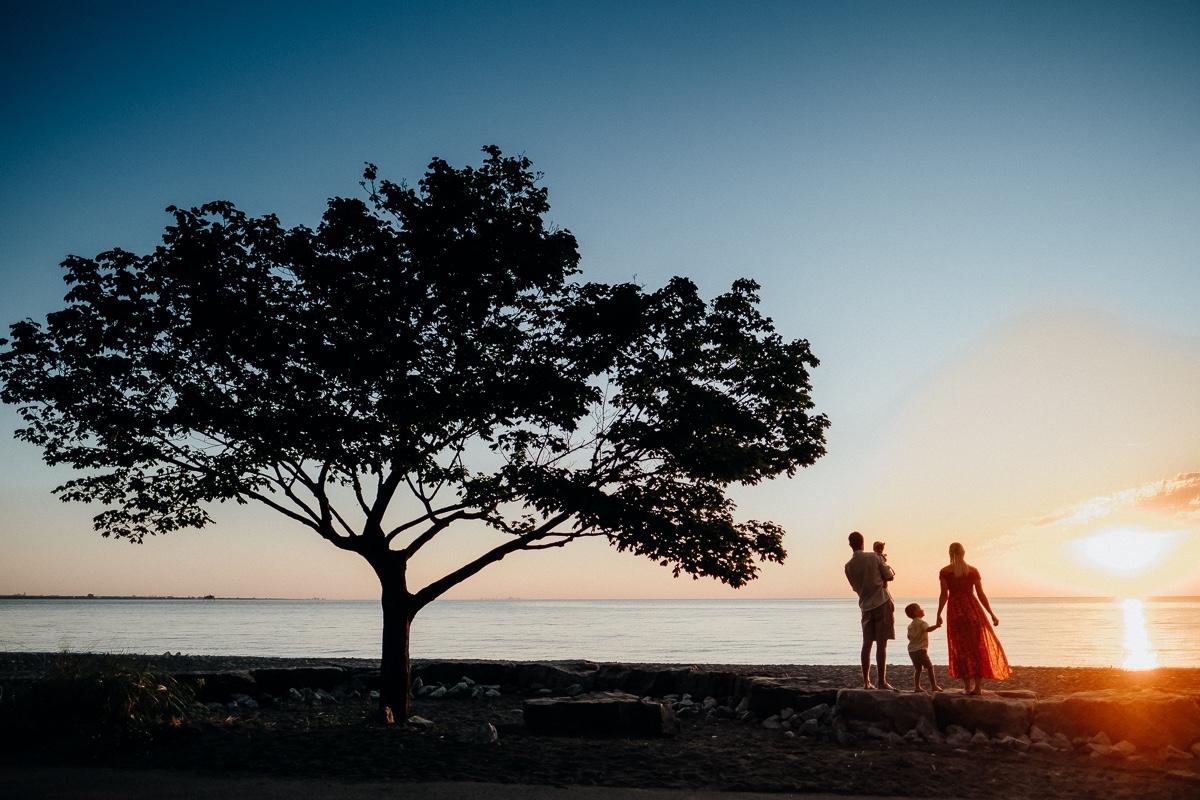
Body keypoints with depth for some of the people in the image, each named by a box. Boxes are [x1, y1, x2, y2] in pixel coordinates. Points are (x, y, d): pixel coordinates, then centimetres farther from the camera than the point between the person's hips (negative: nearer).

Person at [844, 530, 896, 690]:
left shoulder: (849, 566, 2)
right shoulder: (874, 557, -8)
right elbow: (890, 576, -2)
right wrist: (886, 565, 17)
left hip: (866, 605, 4)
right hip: (882, 602, -4)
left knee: (867, 643, 8)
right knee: (881, 644, -4)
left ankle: (866, 681, 8)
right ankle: (882, 681, -4)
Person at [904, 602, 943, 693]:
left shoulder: (910, 625, 15)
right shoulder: (921, 622, -10)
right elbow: (928, 629, -29)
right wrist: (937, 626, -39)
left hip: (911, 650, 8)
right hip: (920, 650, -8)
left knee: (917, 668, 11)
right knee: (930, 667, 0)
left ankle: (916, 687, 8)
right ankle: (934, 686, 0)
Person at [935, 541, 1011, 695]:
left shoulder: (944, 572, -3)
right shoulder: (973, 571, 0)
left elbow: (944, 595, -5)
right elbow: (981, 595, 1)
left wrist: (939, 614, 3)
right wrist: (992, 614, 9)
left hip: (955, 611, -1)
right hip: (973, 610, 1)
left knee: (961, 648, 7)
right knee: (978, 647, 11)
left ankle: (967, 686, 7)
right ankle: (977, 686, 10)